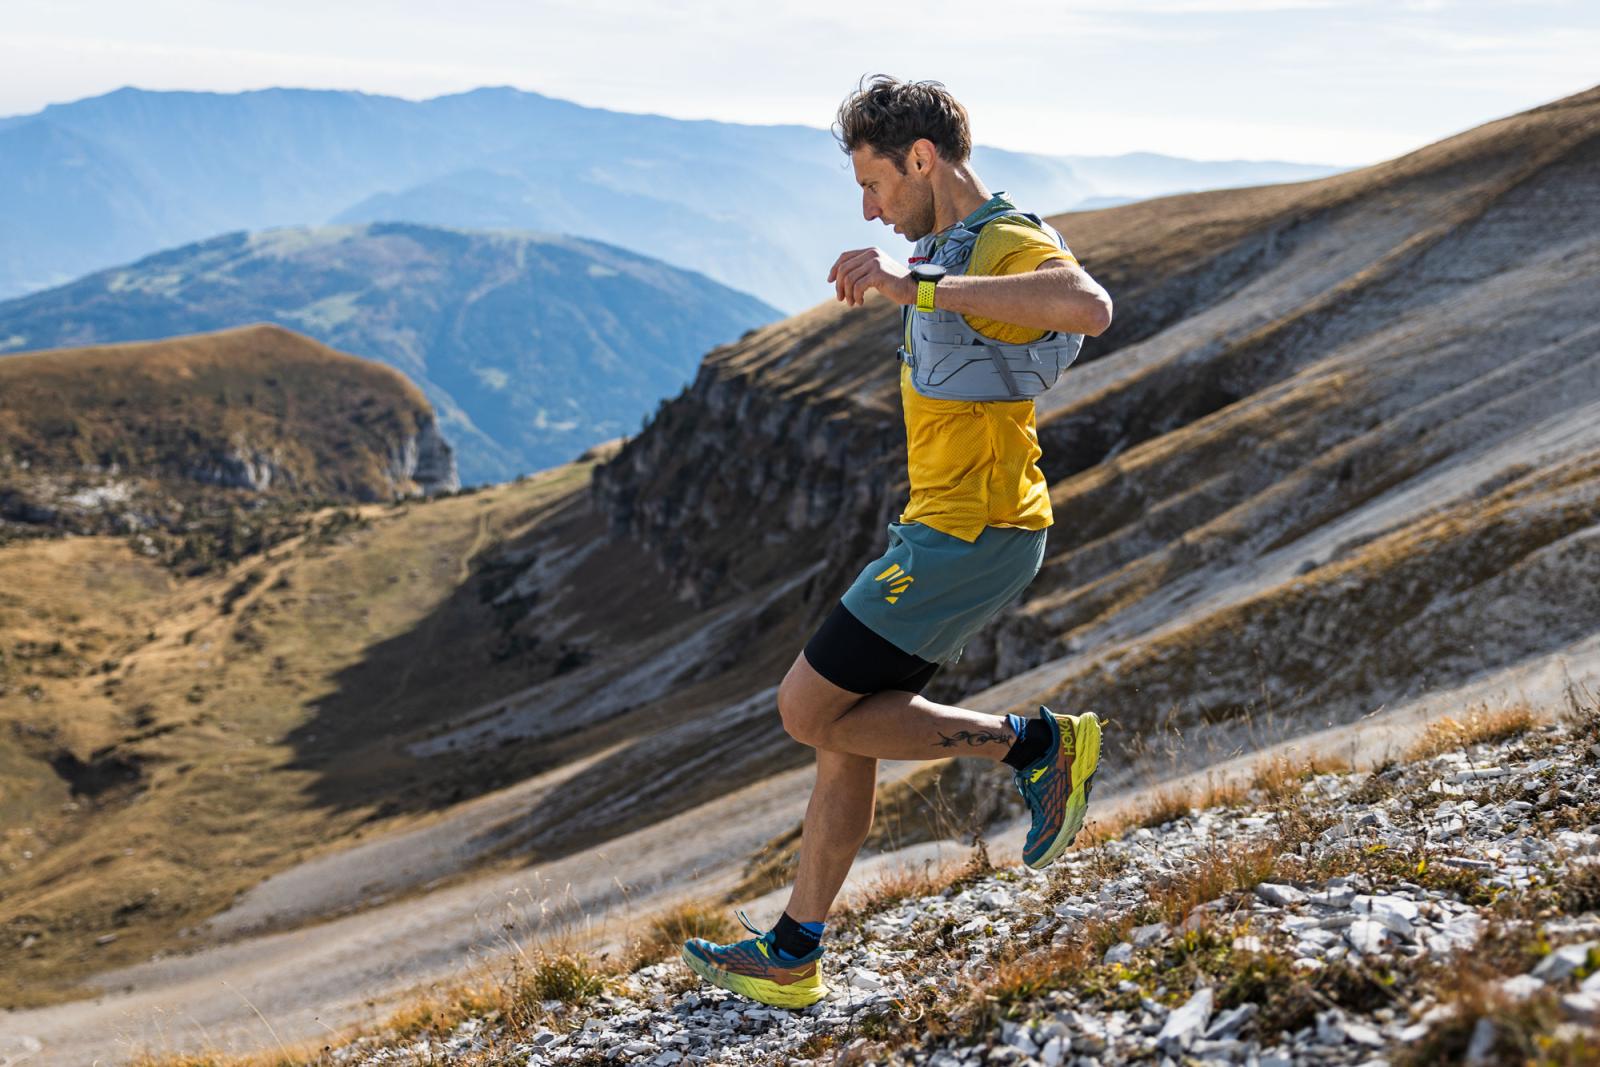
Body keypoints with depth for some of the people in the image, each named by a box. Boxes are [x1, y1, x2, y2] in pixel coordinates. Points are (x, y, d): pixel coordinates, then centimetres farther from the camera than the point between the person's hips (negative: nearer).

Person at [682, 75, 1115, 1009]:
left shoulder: (1012, 245, -15)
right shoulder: (952, 246, 17)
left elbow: (1088, 306, -40)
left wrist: (919, 285, -40)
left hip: (969, 536, -10)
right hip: (946, 528, 10)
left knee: (810, 710, -8)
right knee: (847, 733, 12)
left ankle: (1032, 743, 0)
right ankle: (792, 957, 20)